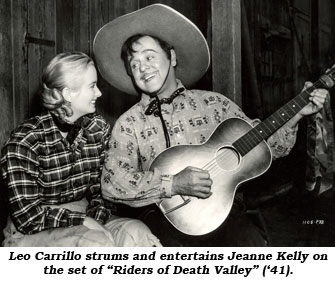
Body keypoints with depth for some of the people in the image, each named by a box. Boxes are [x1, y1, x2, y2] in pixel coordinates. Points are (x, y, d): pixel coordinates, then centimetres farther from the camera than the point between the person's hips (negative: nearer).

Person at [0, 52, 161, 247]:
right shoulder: (25, 140, -16)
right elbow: (28, 217, -17)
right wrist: (83, 221, -20)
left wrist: (96, 216, -16)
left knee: (136, 231, -22)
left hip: (84, 223, 5)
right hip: (34, 233, -5)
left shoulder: (99, 128, 0)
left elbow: (103, 188, 3)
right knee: (97, 242, -32)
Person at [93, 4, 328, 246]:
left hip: (219, 206, 1)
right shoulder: (128, 124, 4)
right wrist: (173, 183, -19)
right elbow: (111, 182, -9)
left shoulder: (213, 103, 9)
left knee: (251, 243, -26)